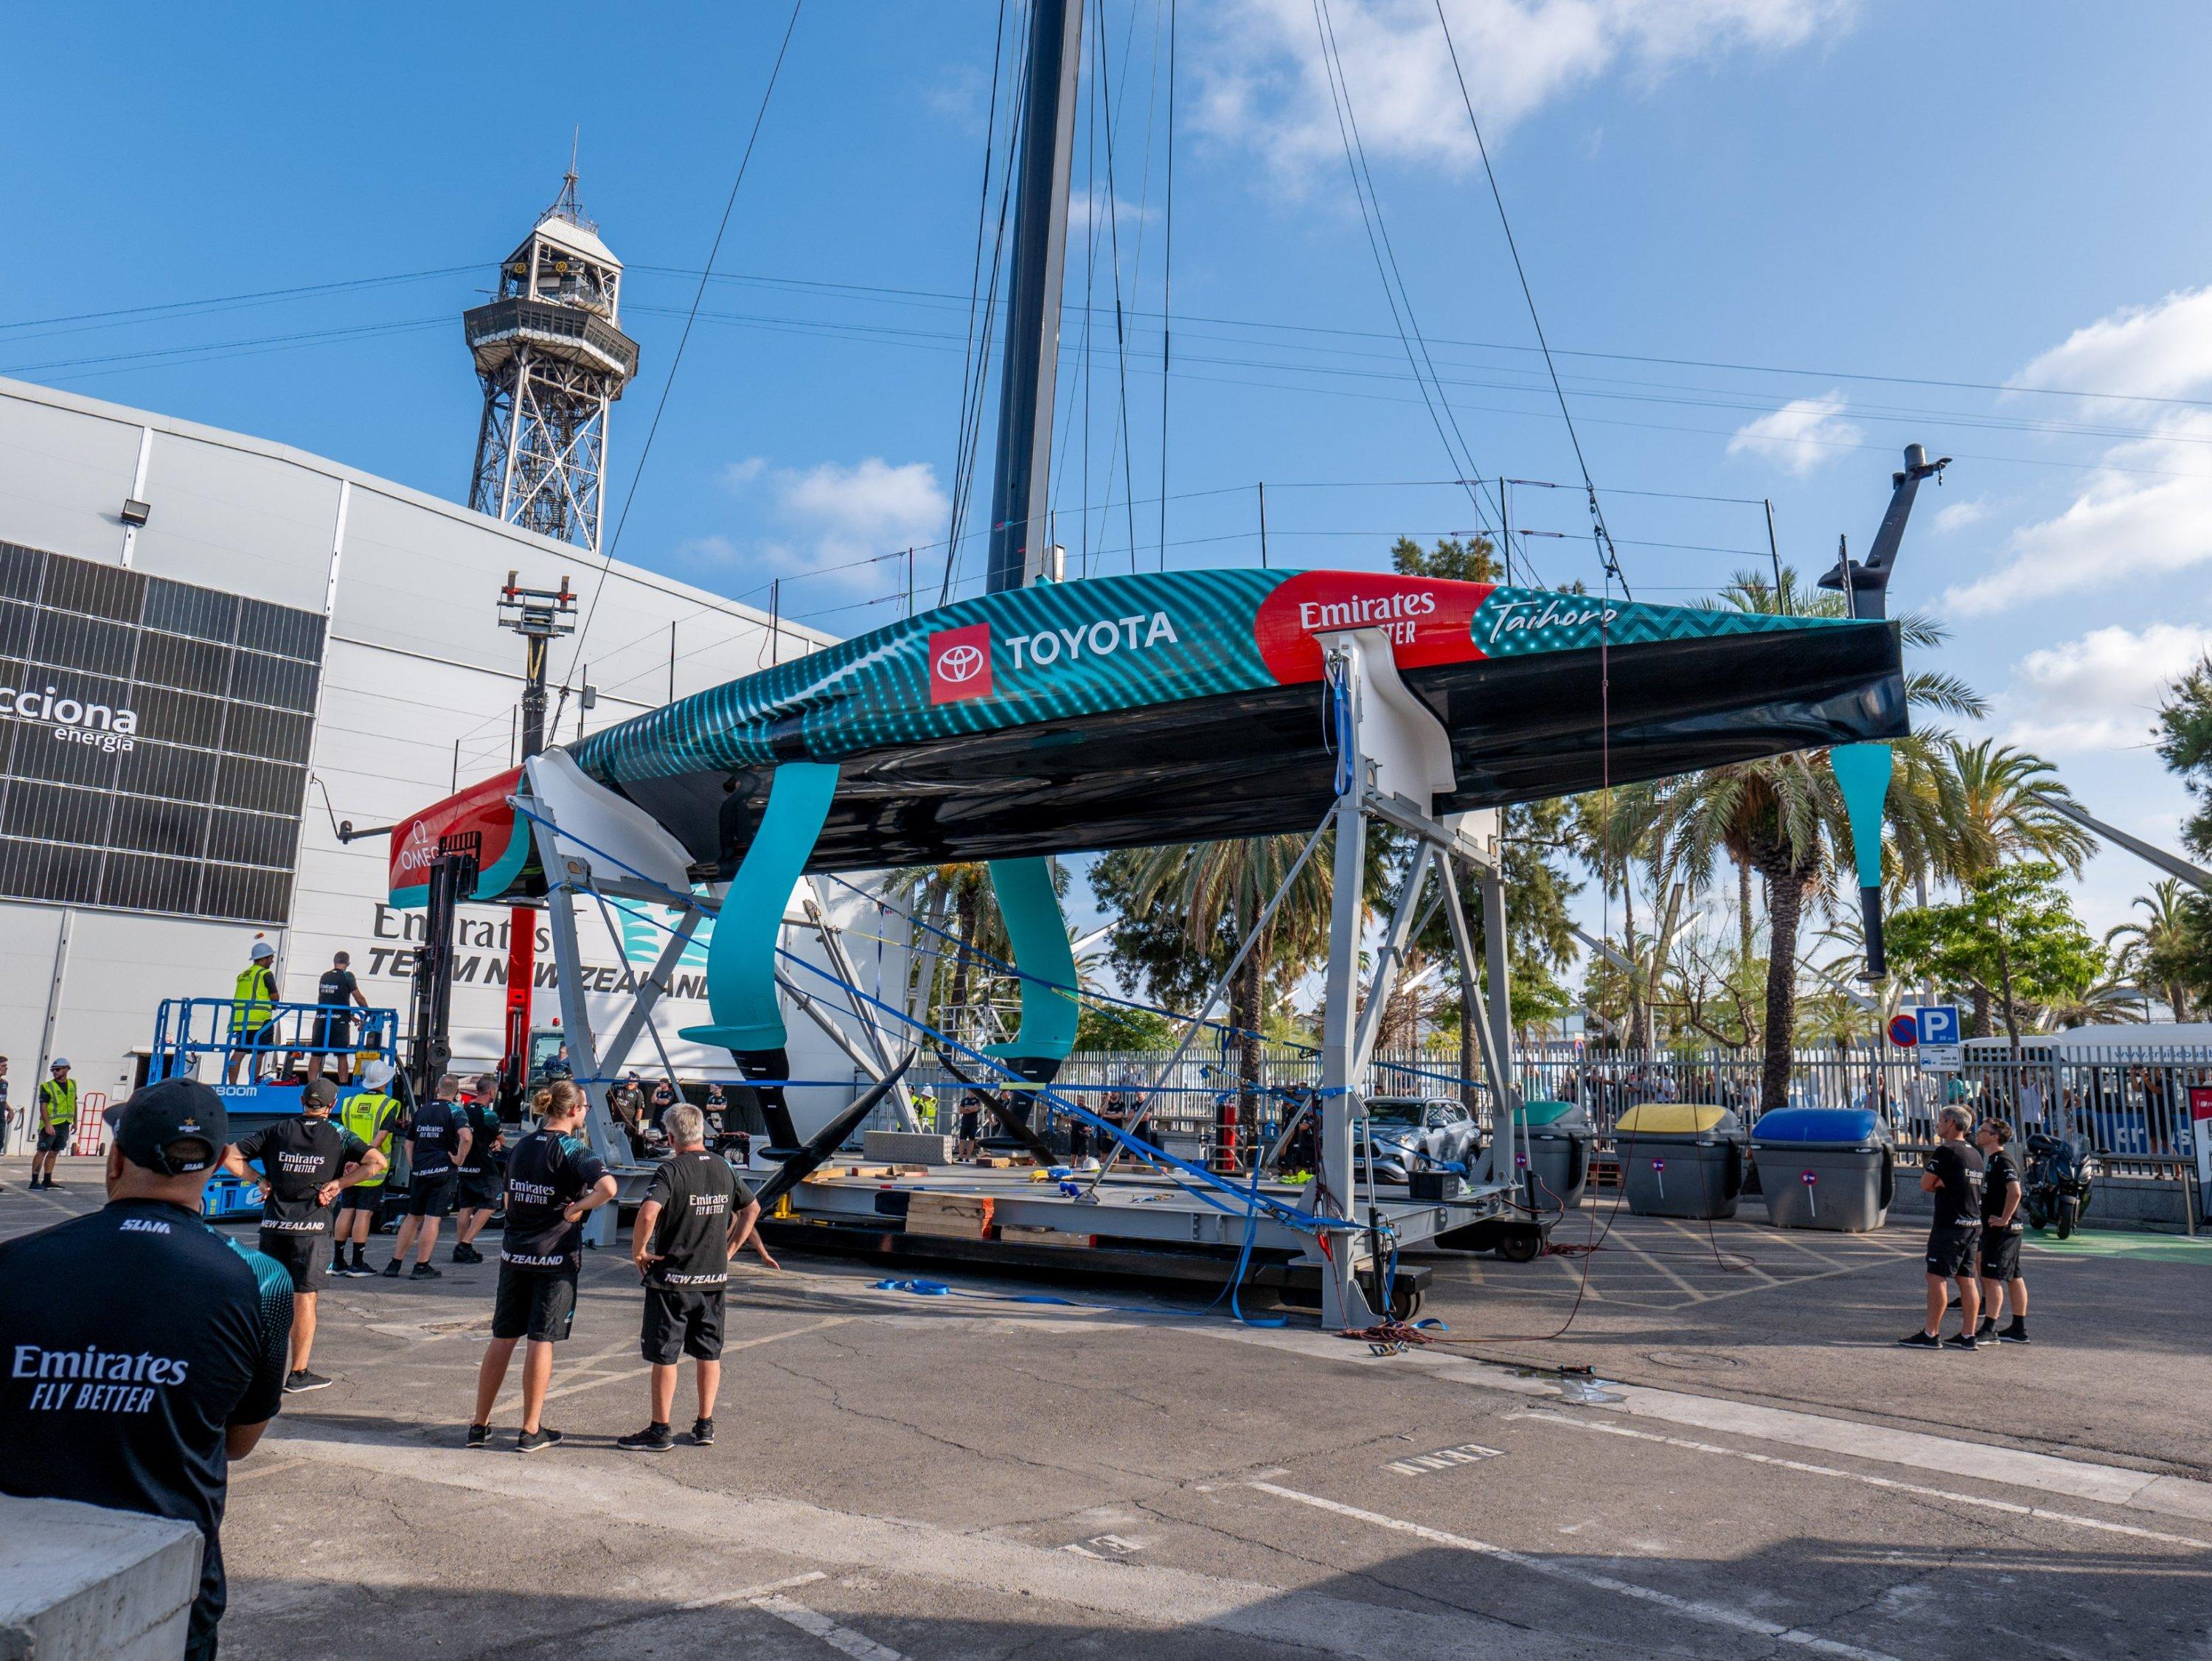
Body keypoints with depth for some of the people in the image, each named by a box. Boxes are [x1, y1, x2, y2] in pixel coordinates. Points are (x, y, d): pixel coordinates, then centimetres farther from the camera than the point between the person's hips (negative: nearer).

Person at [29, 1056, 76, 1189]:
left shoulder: (72, 1084, 10)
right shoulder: (47, 1087, -7)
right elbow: (43, 1106, -13)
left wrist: (75, 1122, 19)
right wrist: (47, 1124, -22)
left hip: (65, 1125, 6)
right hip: (51, 1124, -6)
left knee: (54, 1153, 11)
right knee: (42, 1152, -4)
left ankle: (47, 1181, 18)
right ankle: (34, 1181, -1)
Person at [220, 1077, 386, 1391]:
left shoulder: (276, 1130, 6)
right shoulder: (338, 1135, -1)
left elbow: (230, 1158, 4)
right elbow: (377, 1162, -11)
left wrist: (261, 1179, 8)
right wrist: (339, 1182, -5)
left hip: (272, 1223, 3)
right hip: (310, 1225, -3)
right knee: (305, 1298, 2)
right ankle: (298, 1374, 4)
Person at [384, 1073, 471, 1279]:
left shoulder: (422, 1109, 12)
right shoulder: (454, 1110, -7)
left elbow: (409, 1143, 17)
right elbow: (466, 1137, -25)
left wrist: (413, 1166, 19)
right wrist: (459, 1159, -13)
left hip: (419, 1170, 6)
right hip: (443, 1170, -6)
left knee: (413, 1217, 15)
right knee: (432, 1218, -2)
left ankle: (394, 1264, 17)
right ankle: (422, 1267, 0)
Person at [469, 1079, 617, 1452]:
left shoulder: (521, 1147, 8)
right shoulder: (573, 1149, -13)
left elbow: (509, 1199, 18)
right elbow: (607, 1187, -29)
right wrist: (576, 1210, -16)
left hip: (514, 1253, 6)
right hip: (556, 1257, -6)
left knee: (502, 1337, 13)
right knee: (541, 1340, 1)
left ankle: (480, 1425, 18)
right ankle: (531, 1431, 8)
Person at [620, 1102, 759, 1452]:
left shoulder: (671, 1170, -14)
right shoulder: (724, 1169, 5)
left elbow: (648, 1213, -28)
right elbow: (753, 1208, 16)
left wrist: (638, 1250, -13)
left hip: (672, 1278, -5)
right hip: (714, 1278, 5)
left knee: (664, 1356, 5)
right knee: (710, 1353, 14)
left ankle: (660, 1432, 11)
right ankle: (705, 1426, 20)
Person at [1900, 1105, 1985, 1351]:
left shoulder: (1946, 1151, -13)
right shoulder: (1975, 1154, 14)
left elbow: (1925, 1183, -10)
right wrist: (1943, 1185, 0)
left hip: (1950, 1224, -8)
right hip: (1973, 1224, 9)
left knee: (1937, 1277, -6)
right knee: (1966, 1279, 9)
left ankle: (1930, 1335, -5)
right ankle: (1967, 1336, 10)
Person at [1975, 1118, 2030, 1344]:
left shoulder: (2002, 1160, -16)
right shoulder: (1989, 1159, 15)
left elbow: (2015, 1191, -30)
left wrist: (2004, 1219, -22)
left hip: (2003, 1230, -10)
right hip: (1994, 1229, 10)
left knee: (1992, 1277, -9)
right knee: (2013, 1278, 13)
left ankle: (1989, 1329, -7)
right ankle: (2019, 1329, 19)